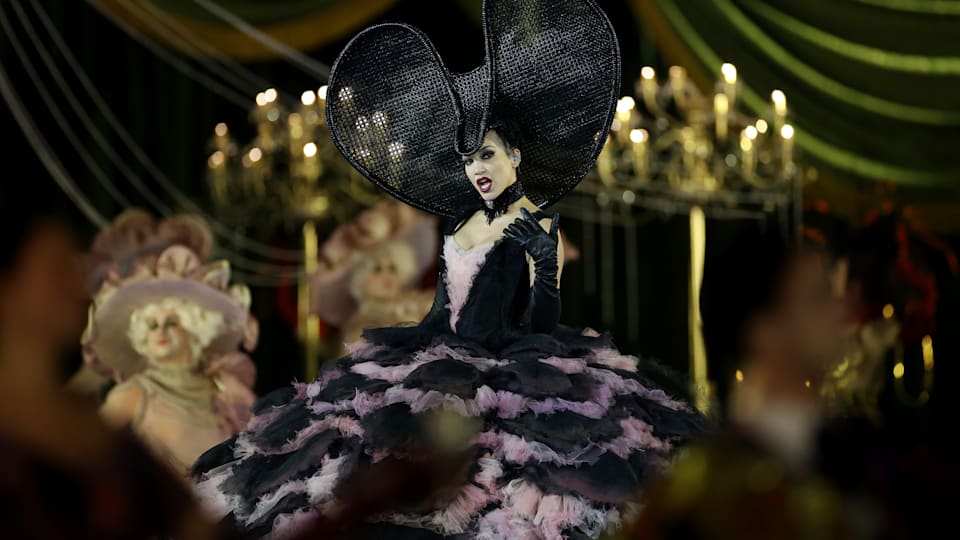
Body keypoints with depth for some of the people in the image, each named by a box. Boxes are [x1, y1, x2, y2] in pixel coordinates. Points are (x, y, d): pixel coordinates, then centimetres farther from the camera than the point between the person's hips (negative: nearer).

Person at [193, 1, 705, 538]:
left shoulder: (540, 229, -3)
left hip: (508, 367, -7)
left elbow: (542, 329, -11)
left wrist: (544, 257, -24)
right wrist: (393, 355, 18)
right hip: (446, 361, 7)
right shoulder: (465, 224, 17)